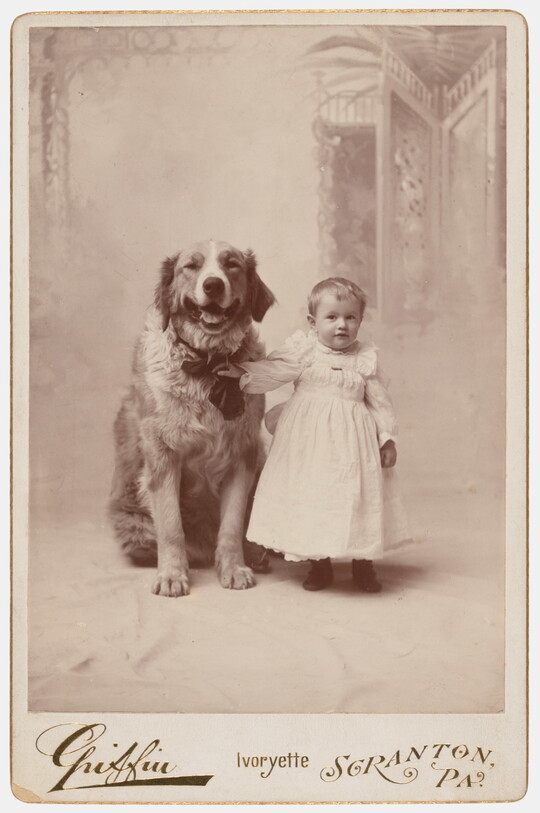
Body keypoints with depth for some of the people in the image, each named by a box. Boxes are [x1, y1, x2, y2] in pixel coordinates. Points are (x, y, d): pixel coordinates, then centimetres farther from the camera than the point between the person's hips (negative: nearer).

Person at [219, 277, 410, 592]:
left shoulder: (366, 357, 3)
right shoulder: (303, 350, -1)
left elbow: (380, 401, 8)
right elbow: (273, 371, -4)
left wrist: (388, 438, 6)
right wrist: (243, 372, -19)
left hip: (353, 438, 1)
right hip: (309, 440, -1)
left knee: (359, 498, 3)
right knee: (311, 496, 2)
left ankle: (363, 565, 20)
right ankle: (320, 565, 19)